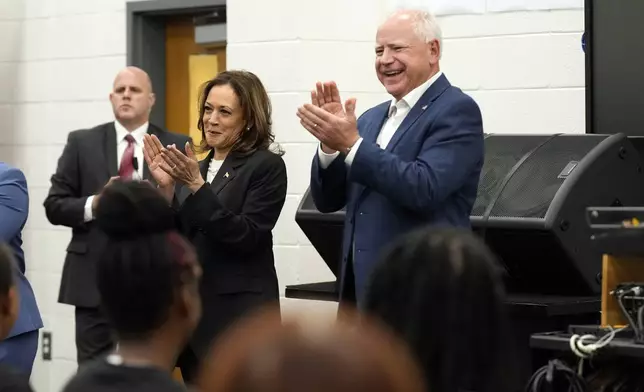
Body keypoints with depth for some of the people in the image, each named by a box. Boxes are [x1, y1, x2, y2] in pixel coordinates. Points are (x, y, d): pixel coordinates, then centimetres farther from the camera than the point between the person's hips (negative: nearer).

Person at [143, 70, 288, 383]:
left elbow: (245, 237, -18)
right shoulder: (198, 168, 13)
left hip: (240, 315, -6)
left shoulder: (267, 166, -7)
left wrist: (197, 186, -21)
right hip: (192, 310, 7)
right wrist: (167, 188, -4)